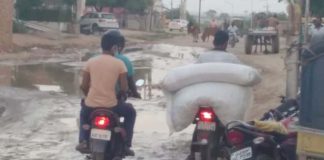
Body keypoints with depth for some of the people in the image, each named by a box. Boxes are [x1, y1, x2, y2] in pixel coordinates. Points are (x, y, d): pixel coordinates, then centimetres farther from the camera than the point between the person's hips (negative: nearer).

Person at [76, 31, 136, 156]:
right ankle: (126, 145, 19)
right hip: (111, 106, -3)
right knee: (130, 112, 27)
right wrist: (121, 96, 19)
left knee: (83, 111, 39)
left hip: (91, 106, 3)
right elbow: (124, 89, -4)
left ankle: (83, 141, 21)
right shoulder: (119, 64, -4)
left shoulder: (91, 62, 3)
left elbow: (83, 87, 6)